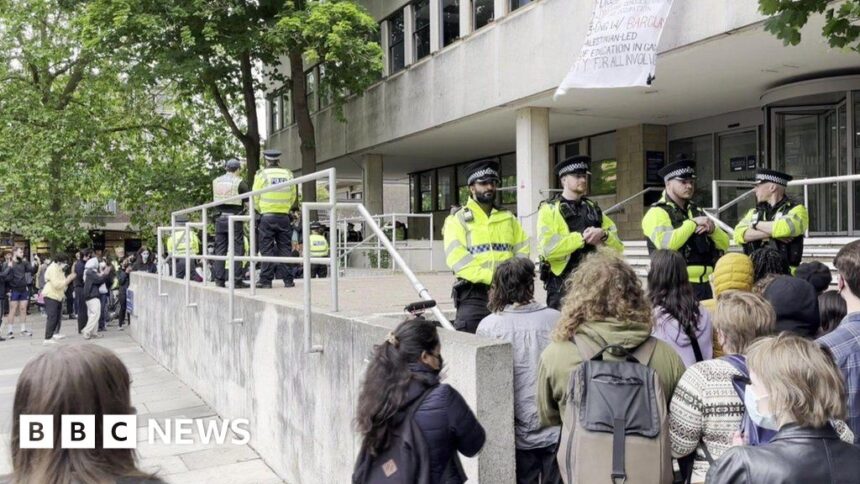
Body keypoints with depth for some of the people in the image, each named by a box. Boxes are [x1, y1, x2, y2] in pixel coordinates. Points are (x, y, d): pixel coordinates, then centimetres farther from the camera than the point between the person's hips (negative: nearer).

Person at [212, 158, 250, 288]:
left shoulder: (216, 182, 9)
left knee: (220, 249, 9)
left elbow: (215, 200, 17)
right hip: (234, 219, -5)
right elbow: (248, 202, -6)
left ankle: (219, 279, 8)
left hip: (220, 219, 5)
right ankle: (236, 280, -5)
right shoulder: (239, 182, -7)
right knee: (237, 249, -2)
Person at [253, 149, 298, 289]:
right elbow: (293, 196, 8)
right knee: (284, 248, 8)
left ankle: (266, 280, 2)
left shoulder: (262, 174, -3)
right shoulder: (288, 174, 6)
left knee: (267, 250, 2)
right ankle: (288, 279, 7)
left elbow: (255, 197, -1)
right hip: (284, 216, 3)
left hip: (267, 216, -2)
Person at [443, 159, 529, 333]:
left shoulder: (508, 218, 17)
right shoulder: (457, 220, 2)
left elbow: (522, 251, 9)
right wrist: (493, 278, -19)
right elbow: (458, 260, -11)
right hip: (473, 295, -4)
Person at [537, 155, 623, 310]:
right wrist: (581, 237, -15)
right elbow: (547, 248, -18)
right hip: (562, 285, -5)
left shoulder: (594, 209, 14)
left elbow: (618, 247, 9)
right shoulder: (549, 210, -3)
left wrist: (603, 235, -12)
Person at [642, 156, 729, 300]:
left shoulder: (697, 211, 20)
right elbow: (667, 243, -24)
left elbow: (724, 244, 18)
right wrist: (693, 223, -12)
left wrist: (712, 229, -4)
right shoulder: (657, 212, -5)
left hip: (704, 283, 7)